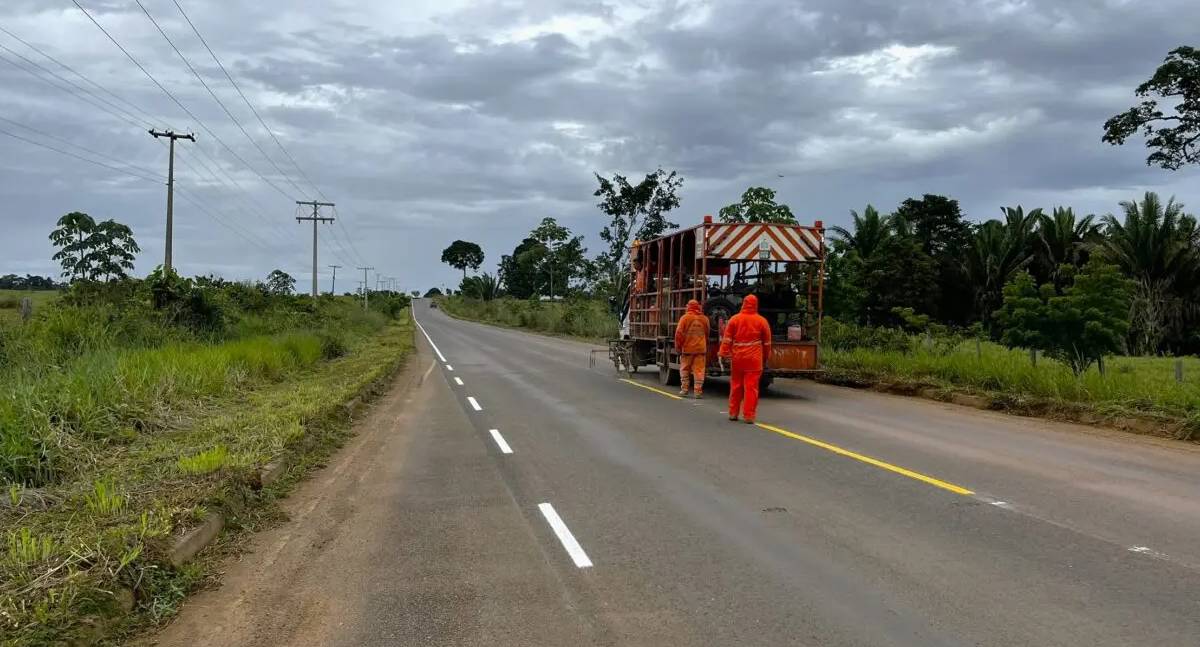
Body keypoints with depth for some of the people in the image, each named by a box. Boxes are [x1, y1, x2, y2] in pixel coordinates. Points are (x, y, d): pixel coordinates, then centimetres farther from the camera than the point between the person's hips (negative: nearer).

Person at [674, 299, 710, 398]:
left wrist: (678, 346, 0)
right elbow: (707, 334, 13)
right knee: (699, 370, 2)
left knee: (685, 370, 11)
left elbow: (679, 333, -9)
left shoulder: (685, 318, -6)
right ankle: (698, 391, -1)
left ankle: (684, 389, 13)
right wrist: (706, 348, 24)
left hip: (687, 349, -2)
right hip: (701, 349, 2)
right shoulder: (704, 319, 5)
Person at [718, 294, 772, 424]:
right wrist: (766, 355, 19)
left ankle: (733, 413, 18)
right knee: (751, 387, -2)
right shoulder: (761, 321, 1)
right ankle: (749, 416, -3)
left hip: (737, 358, 2)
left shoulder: (734, 319, 2)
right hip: (754, 359, -2)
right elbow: (767, 342, 7)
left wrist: (724, 353, 0)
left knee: (736, 385, 12)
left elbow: (727, 338, -2)